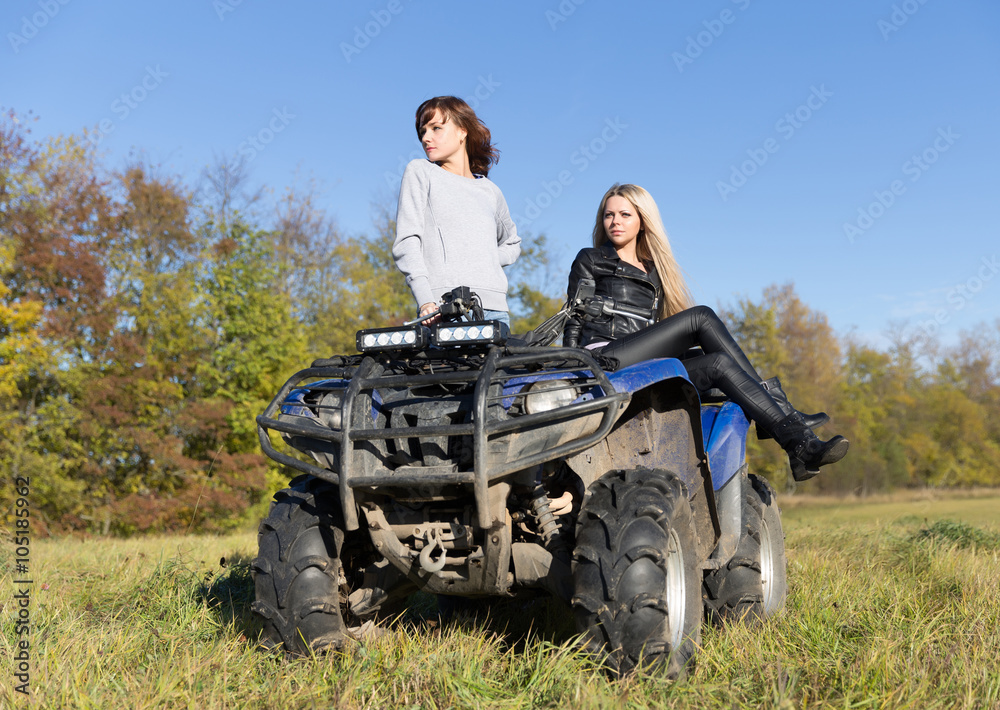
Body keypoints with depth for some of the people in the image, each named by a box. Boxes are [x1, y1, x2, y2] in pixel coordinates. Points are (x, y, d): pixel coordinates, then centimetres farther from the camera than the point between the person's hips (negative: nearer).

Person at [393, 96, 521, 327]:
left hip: (495, 307, 4)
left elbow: (512, 243, 36)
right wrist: (425, 300, -15)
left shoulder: (490, 191, 20)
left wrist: (487, 261, 12)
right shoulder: (420, 172, 10)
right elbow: (407, 241, -1)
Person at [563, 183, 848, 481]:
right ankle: (783, 412, -21)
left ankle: (800, 447, -30)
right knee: (702, 316, -20)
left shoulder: (654, 270, 27)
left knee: (719, 363, -22)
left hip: (648, 365, 5)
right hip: (604, 359, -5)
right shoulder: (590, 260, 13)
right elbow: (575, 321, 5)